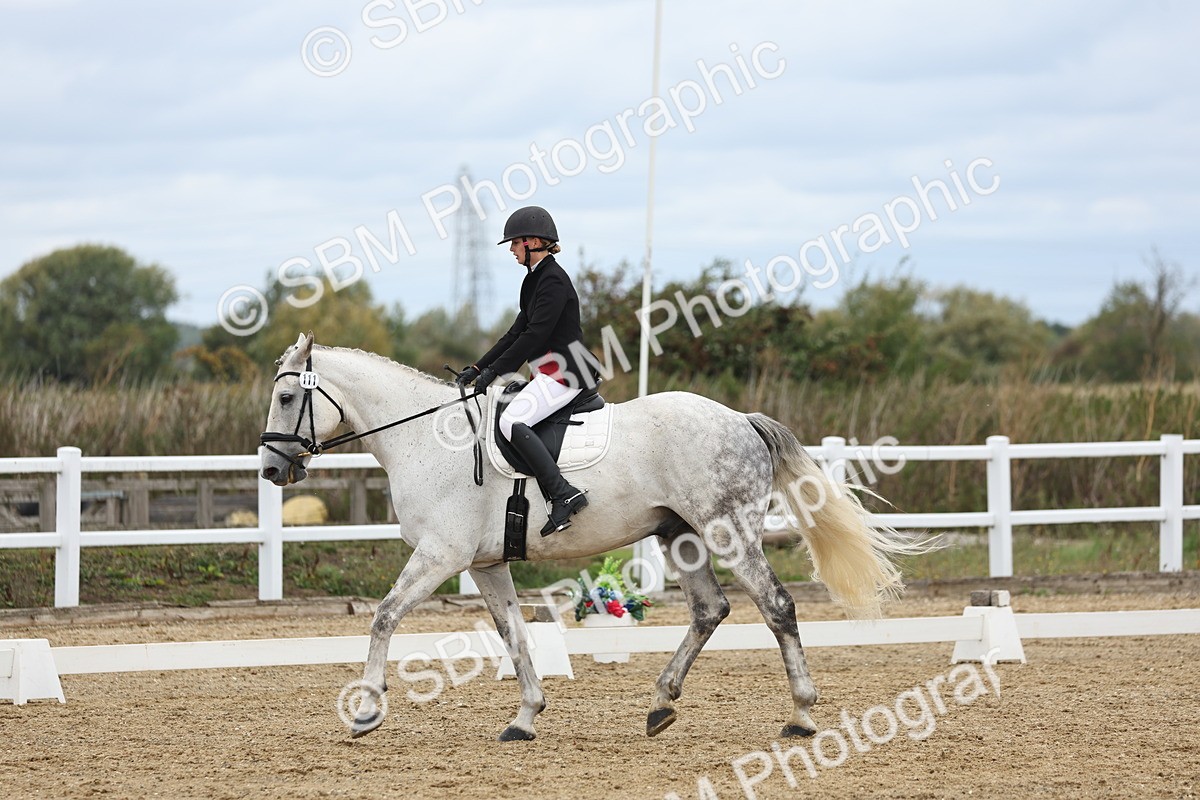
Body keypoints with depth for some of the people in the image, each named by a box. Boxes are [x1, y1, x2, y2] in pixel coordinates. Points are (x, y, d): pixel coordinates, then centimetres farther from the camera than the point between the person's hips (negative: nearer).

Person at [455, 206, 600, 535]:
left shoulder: (553, 280, -14)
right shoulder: (535, 280, 17)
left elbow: (534, 335, -19)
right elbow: (517, 333, 19)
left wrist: (493, 371, -16)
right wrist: (476, 369, 14)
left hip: (565, 372, -11)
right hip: (549, 372, 11)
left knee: (512, 421, -26)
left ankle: (565, 495, -30)